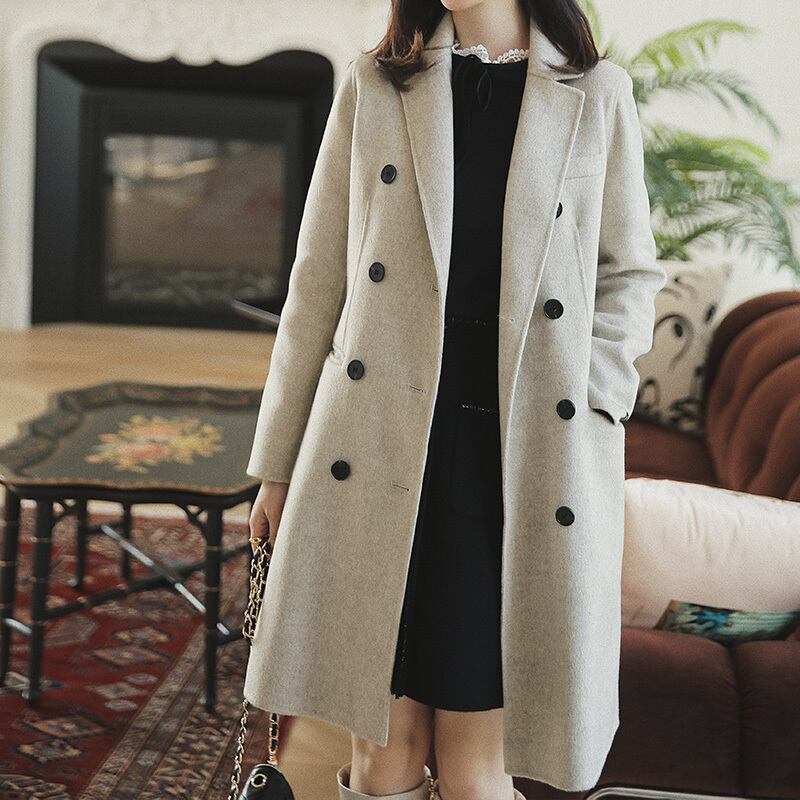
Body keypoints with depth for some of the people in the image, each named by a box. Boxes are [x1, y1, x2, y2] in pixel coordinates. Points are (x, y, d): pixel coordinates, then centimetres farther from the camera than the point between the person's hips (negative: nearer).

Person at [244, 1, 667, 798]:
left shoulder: (597, 94, 7)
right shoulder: (372, 84, 9)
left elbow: (630, 274, 12)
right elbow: (319, 278, 8)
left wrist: (593, 399, -5)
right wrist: (278, 460, 7)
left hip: (520, 459, 0)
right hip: (379, 450, 1)